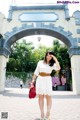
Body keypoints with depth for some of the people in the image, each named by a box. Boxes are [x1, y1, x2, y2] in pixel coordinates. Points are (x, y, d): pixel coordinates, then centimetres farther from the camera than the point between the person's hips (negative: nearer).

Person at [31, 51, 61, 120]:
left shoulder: (52, 64, 6)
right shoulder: (40, 62, 7)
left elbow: (58, 68, -16)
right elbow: (36, 72, 9)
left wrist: (55, 59, -9)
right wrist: (33, 80, 6)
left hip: (48, 80, 0)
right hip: (40, 80, 1)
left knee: (48, 97, -4)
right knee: (40, 97, 0)